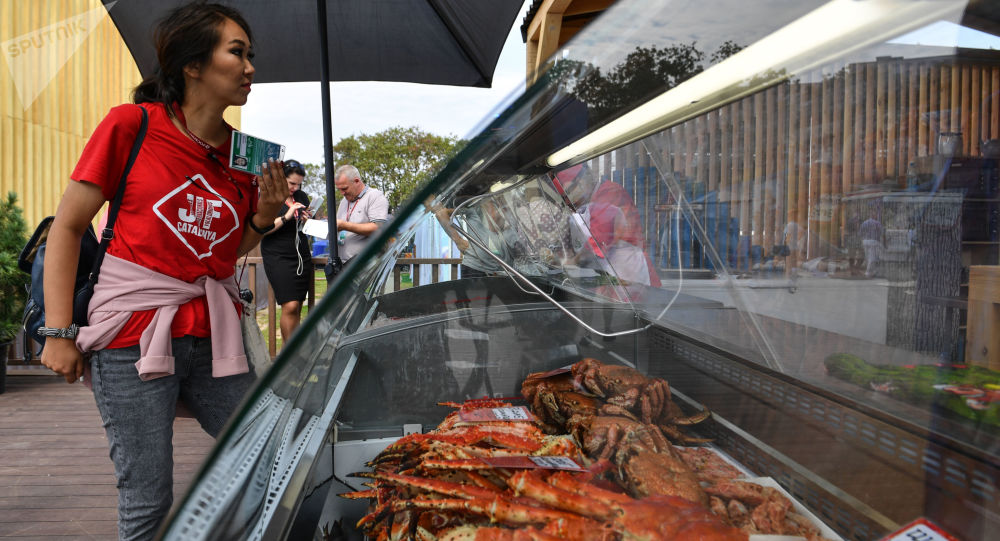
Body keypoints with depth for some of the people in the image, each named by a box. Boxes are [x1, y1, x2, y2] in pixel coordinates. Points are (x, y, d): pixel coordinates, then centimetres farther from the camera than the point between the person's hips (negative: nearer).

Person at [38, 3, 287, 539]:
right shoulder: (131, 125, -5)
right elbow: (67, 226, -1)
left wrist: (264, 215, -2)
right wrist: (59, 332, -6)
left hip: (214, 335, 4)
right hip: (134, 336, -4)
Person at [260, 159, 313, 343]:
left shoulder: (302, 197, 15)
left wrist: (308, 221, 2)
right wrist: (286, 217, -18)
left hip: (302, 257, 6)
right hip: (278, 257, -6)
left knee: (297, 309, 3)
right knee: (290, 307, -15)